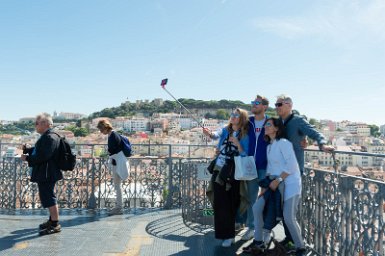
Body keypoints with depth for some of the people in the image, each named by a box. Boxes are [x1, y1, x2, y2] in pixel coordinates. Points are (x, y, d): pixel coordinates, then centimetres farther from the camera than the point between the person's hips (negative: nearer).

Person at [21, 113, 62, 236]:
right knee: (48, 197, 19)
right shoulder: (46, 136, 13)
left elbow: (43, 156, -26)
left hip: (47, 174, -11)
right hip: (44, 173, 11)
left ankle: (55, 225, 6)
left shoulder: (50, 137, -20)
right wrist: (27, 149, 4)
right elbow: (39, 151, 20)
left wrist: (27, 158, -18)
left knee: (49, 198, -4)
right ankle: (52, 220, 32)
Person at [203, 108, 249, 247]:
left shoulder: (244, 136, -2)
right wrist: (209, 133, -28)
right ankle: (226, 233, 14)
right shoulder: (225, 130, 8)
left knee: (231, 203, 4)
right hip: (219, 169, 3)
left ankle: (228, 234, 20)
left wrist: (237, 144, -18)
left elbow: (245, 156, -6)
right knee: (220, 203, 1)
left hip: (232, 173, -2)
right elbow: (216, 135, -8)